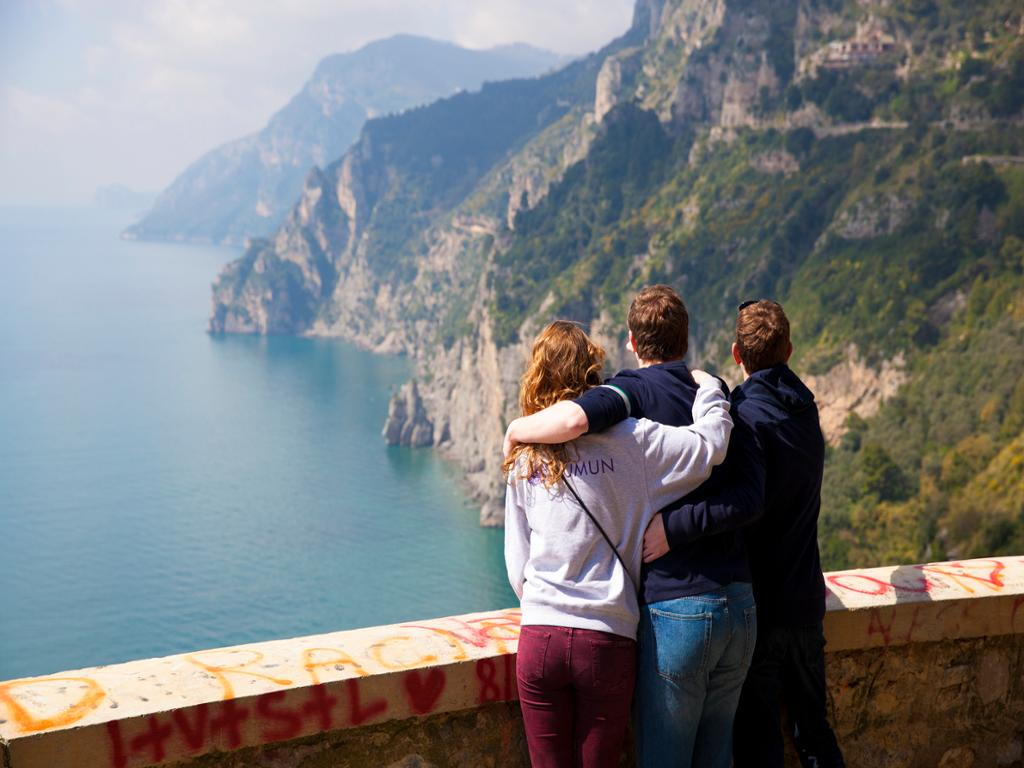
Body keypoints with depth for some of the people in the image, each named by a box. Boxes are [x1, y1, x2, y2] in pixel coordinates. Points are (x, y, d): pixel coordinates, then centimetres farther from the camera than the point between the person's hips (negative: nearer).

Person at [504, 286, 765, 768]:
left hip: (673, 611, -6)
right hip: (740, 606, 6)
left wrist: (516, 431, -8)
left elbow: (572, 420, -28)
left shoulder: (636, 389, -6)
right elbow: (752, 495, -3)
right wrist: (676, 526, -11)